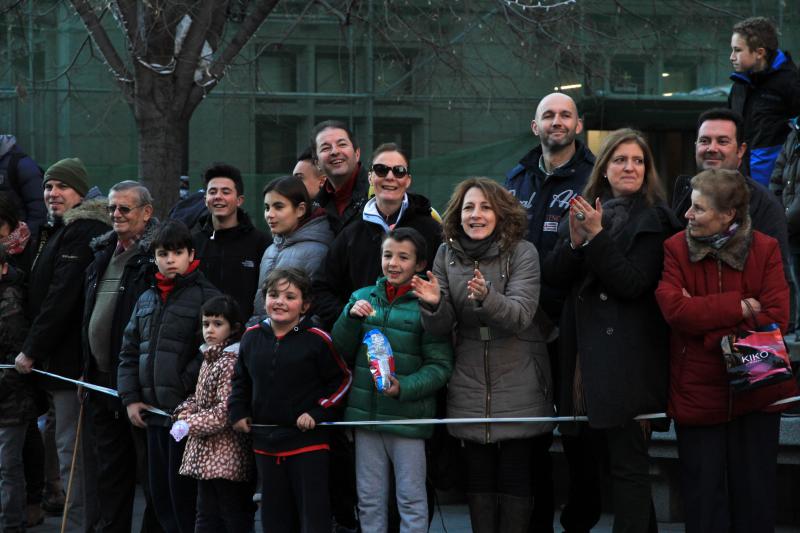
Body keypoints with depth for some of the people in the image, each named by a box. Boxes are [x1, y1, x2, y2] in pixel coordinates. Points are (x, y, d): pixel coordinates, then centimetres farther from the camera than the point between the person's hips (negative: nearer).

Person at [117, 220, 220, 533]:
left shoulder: (206, 296, -7)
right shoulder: (146, 300, 15)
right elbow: (129, 352, 17)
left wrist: (182, 395, -15)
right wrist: (130, 398, 7)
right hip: (153, 410, 7)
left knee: (182, 487, -6)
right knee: (159, 487, 11)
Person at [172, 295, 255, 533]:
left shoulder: (231, 362, -16)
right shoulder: (209, 359, 14)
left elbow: (225, 411, -21)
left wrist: (190, 424, -16)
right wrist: (185, 413, 3)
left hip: (226, 455, -10)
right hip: (206, 453, 10)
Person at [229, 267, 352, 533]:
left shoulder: (317, 339, -9)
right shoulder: (251, 337, 5)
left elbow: (342, 380, -2)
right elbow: (240, 380, 20)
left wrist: (319, 413, -9)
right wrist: (237, 412, 9)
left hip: (308, 441, -5)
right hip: (264, 442, 5)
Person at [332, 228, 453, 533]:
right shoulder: (363, 298, 8)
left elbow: (440, 367, -8)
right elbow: (340, 351, 8)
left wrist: (403, 387, -22)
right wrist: (351, 317, -9)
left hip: (408, 416, -4)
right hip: (365, 413, 5)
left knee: (411, 500, 3)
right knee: (369, 498, 13)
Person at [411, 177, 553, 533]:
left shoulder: (522, 253, -6)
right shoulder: (447, 254, 4)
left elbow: (520, 315, -18)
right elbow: (442, 328, 4)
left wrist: (486, 298, -37)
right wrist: (434, 303, -18)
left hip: (517, 386, -3)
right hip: (469, 387, 3)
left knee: (514, 477, 0)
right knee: (477, 478, 7)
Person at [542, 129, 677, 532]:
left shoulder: (653, 220, -4)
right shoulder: (583, 212, 13)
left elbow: (632, 283, -13)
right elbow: (552, 276, 7)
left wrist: (597, 238, -18)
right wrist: (574, 242, -11)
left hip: (627, 358, -7)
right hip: (585, 351, 7)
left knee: (627, 461, -6)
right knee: (604, 452, 12)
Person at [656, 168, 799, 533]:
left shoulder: (765, 249, -3)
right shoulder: (675, 249, -3)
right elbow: (674, 309, -17)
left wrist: (708, 330, -18)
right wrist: (739, 307, -18)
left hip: (756, 391, 0)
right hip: (697, 392, 0)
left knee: (754, 494, 8)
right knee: (704, 495, 6)